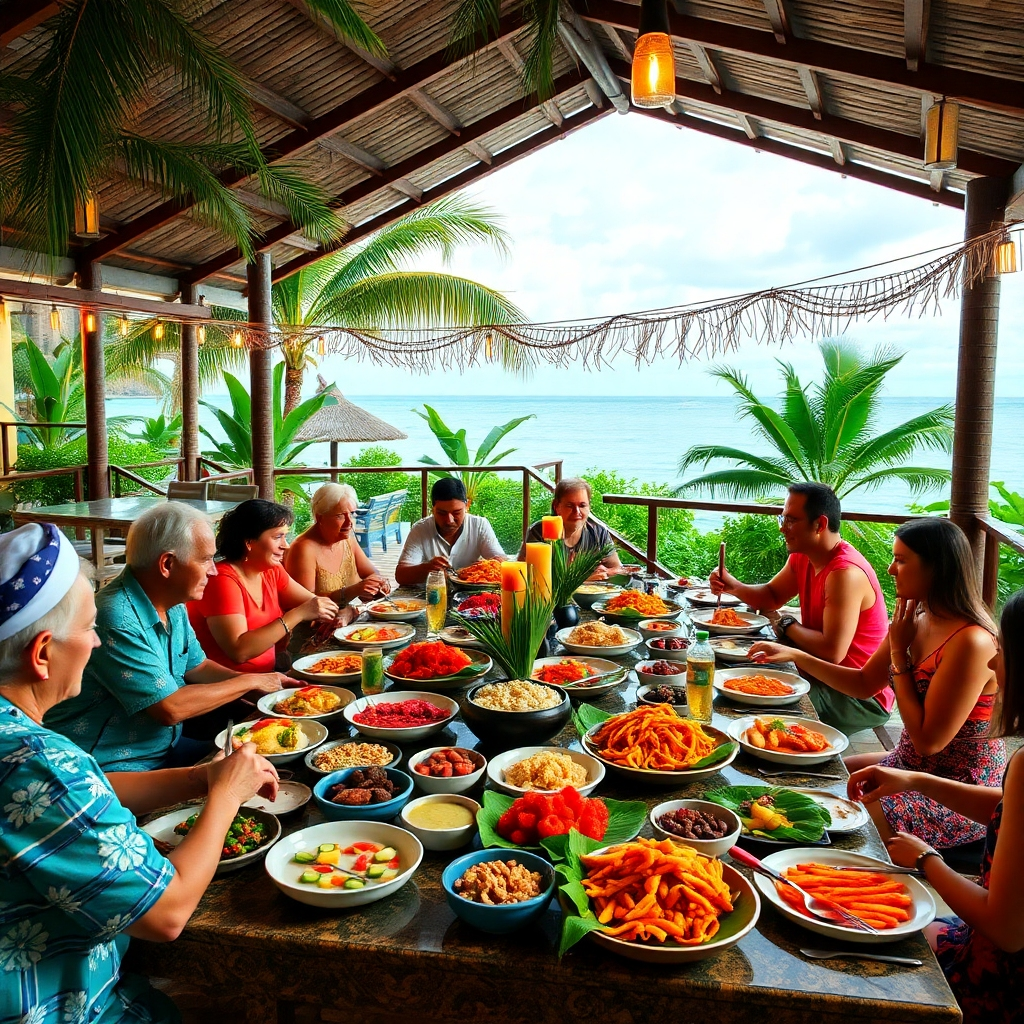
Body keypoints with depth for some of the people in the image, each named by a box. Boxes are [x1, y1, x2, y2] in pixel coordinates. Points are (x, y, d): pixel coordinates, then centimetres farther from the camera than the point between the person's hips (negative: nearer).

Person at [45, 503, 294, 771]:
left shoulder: (173, 605, 4)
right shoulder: (117, 621, -25)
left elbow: (196, 667, 17)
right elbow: (170, 708, -23)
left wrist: (268, 682, 3)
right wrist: (250, 682, -12)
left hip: (163, 748, 9)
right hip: (110, 766, -9)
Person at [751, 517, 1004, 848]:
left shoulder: (972, 641, -27)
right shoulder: (918, 620, 0)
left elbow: (928, 740, -24)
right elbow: (864, 683, 11)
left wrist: (898, 652, -20)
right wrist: (796, 656, 1)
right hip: (912, 767, 9)